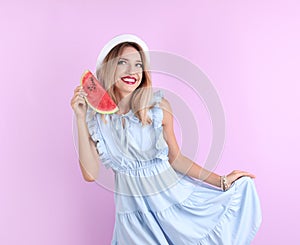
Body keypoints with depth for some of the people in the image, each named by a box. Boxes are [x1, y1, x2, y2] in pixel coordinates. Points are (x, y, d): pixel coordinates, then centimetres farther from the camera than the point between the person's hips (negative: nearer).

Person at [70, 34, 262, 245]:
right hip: (134, 210, 1)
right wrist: (81, 118, -16)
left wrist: (221, 180, -6)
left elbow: (176, 158, -2)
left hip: (173, 196, 0)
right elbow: (91, 174, -13)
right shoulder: (94, 115, -6)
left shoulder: (158, 106, -10)